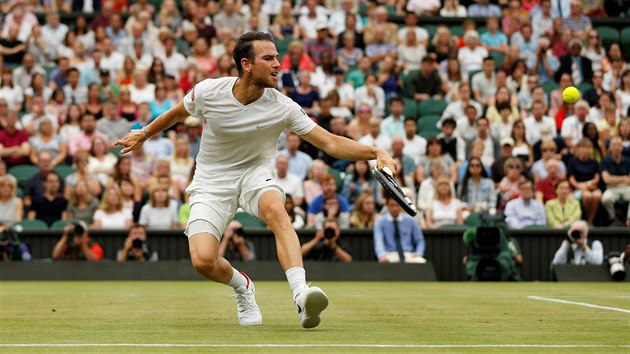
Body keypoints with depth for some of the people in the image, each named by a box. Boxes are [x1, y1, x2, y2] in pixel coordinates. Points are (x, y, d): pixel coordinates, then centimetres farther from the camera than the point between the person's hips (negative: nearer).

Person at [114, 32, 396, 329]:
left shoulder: (282, 107, -17)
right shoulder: (208, 92, -15)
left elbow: (331, 143, -19)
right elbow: (177, 113, 8)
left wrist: (375, 152, -33)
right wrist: (144, 134, 22)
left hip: (255, 174, 0)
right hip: (212, 182, 0)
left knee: (275, 209, -37)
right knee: (202, 260, -21)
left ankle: (301, 296, -49)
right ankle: (242, 286, 15)